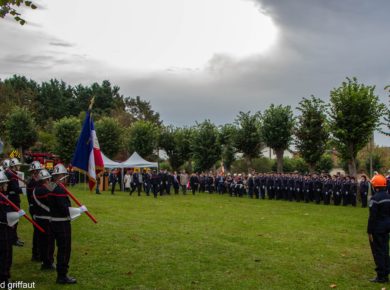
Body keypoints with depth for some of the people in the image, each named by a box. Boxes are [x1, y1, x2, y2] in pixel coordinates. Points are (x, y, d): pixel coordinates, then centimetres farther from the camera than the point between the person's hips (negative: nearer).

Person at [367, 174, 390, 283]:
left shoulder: (375, 198, -19)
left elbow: (372, 217, -20)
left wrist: (369, 231, -15)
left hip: (377, 229, -8)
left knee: (378, 252, 0)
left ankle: (381, 276, 4)